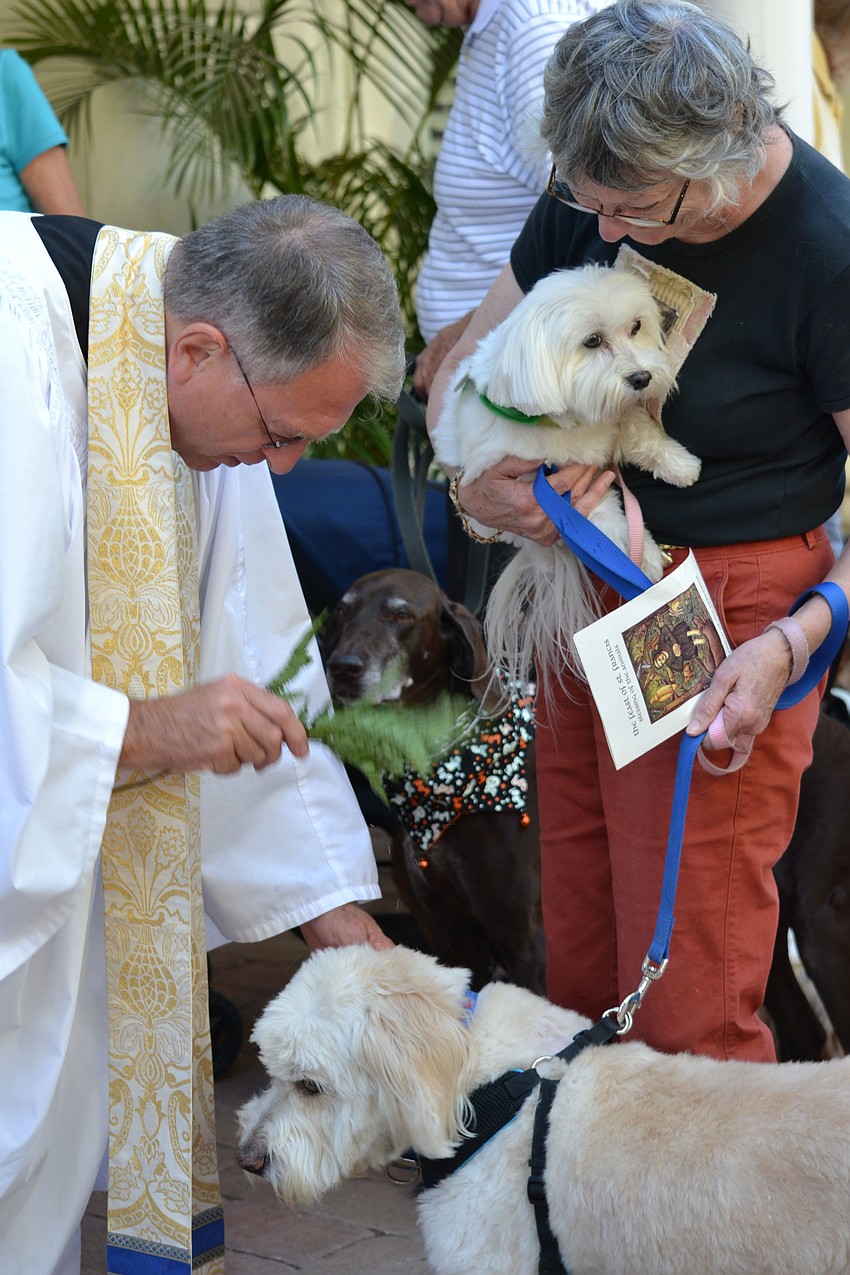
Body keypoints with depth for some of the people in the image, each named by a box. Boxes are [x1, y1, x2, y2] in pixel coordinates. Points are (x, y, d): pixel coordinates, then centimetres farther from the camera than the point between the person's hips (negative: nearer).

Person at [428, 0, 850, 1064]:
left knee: (686, 996, -3)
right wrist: (475, 476, -9)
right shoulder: (592, 197, -1)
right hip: (586, 589, 6)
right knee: (579, 960, 13)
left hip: (723, 619, -6)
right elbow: (462, 370, 11)